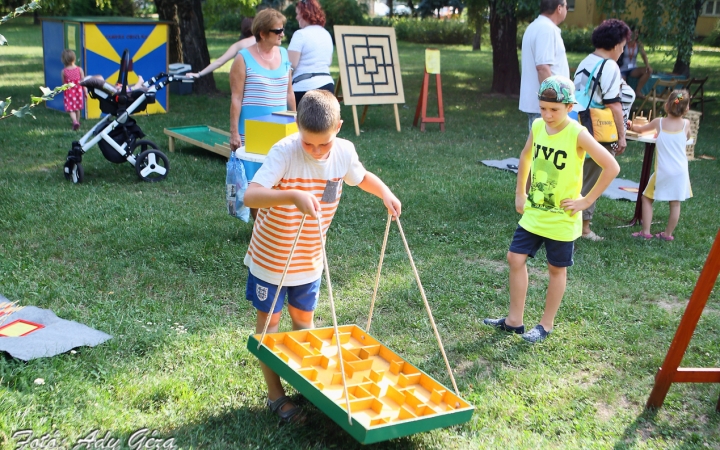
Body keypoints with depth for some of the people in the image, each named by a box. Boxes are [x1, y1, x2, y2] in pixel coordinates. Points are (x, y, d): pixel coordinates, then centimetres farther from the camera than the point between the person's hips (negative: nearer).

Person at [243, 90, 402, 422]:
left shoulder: (344, 152, -13)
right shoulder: (284, 152, -29)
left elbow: (362, 177, 11)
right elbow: (250, 196, -41)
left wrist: (385, 193, -9)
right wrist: (293, 195, -56)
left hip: (309, 259, 4)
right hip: (270, 256, -4)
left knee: (304, 320, 19)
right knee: (269, 322, 10)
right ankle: (275, 394, 24)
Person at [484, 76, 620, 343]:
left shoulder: (577, 134, -18)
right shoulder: (538, 126, -1)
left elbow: (611, 167, -19)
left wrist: (586, 201, -16)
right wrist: (520, 193, 13)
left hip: (562, 219, -5)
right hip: (533, 213, 6)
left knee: (556, 269, 9)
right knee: (516, 258, 4)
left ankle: (546, 325, 23)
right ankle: (514, 320, 17)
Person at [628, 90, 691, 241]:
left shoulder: (658, 122, -2)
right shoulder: (686, 124, -1)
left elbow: (640, 129, 18)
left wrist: (632, 125, 36)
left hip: (662, 171, -1)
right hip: (680, 171, 2)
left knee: (646, 198, 11)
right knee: (675, 203, 9)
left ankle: (645, 232, 6)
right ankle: (668, 234, 15)